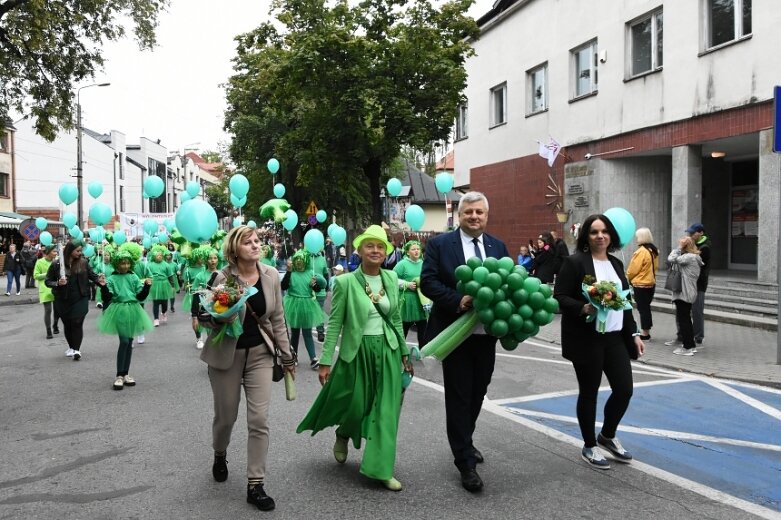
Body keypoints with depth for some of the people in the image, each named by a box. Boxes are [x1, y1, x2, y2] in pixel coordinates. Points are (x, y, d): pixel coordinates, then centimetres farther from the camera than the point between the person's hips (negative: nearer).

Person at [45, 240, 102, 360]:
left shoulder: (83, 262, -3)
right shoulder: (56, 264, -5)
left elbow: (92, 276, 4)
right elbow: (47, 281, 0)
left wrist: (99, 281, -16)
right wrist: (57, 283, -19)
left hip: (80, 299, -1)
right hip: (63, 300, 1)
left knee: (77, 323, -8)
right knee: (67, 324, 13)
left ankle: (76, 349, -5)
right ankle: (71, 347, 29)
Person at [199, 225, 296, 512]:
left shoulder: (271, 275, -4)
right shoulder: (222, 278, -14)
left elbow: (278, 318, 4)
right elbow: (205, 317, -7)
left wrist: (287, 355, 6)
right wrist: (220, 319, -29)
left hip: (260, 354, 2)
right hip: (226, 355, -2)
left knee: (259, 420, -3)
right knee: (225, 416, 13)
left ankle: (255, 485, 8)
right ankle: (220, 455, 47)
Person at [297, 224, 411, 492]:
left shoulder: (391, 278, 3)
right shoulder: (346, 282, -10)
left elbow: (397, 318, 11)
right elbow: (334, 323, -7)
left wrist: (404, 352, 13)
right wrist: (326, 361, -10)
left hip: (387, 350, 3)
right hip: (357, 352, -3)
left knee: (386, 410, 2)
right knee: (356, 406, 6)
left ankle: (381, 469, 11)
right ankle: (342, 435, 42)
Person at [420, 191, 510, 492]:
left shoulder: (498, 246, 8)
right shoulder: (439, 244, -5)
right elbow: (427, 281, -11)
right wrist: (458, 301, -23)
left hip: (486, 332, 5)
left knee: (477, 393, 17)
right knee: (459, 396, 1)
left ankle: (464, 442, 39)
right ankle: (465, 462, 10)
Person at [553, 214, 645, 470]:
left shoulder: (616, 264, 12)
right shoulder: (575, 262, -9)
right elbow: (559, 297, -11)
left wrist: (634, 333, 12)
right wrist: (584, 308, -26)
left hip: (615, 338, 6)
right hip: (586, 339, -6)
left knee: (624, 389, 6)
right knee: (589, 393, 6)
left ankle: (607, 436, 32)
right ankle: (589, 447, 24)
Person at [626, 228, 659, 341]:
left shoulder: (641, 251, -19)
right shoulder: (654, 251, 5)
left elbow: (632, 270, -15)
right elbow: (655, 266, 11)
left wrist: (627, 278, 3)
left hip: (640, 284, -8)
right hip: (651, 283, 8)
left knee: (643, 309, -1)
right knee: (646, 308, 16)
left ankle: (645, 334, 4)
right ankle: (647, 332, 22)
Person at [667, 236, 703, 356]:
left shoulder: (689, 257, -17)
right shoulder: (694, 257, 15)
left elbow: (671, 259, -21)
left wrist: (679, 247, -11)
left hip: (684, 293, -10)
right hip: (688, 293, 10)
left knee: (683, 319, -4)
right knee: (686, 319, 18)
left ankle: (688, 347, 0)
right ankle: (691, 345, 26)